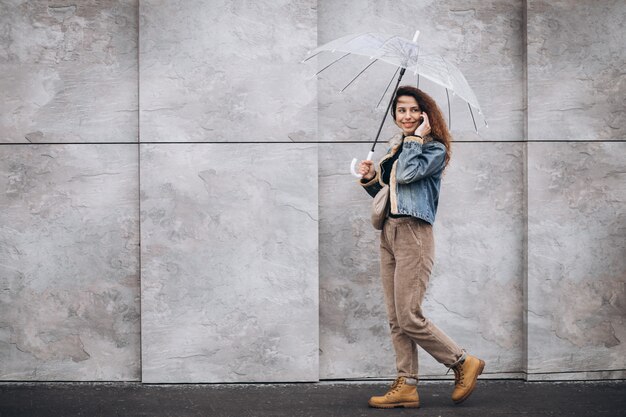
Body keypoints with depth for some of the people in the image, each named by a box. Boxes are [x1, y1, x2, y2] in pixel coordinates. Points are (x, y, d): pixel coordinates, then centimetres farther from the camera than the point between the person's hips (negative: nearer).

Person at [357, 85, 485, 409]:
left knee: (409, 317, -10)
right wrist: (370, 178, 5)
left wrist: (416, 138, -10)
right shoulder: (395, 147, 18)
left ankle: (464, 363, 6)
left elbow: (407, 174, -20)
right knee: (395, 319, 5)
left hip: (413, 234, -8)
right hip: (387, 233, 8)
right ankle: (406, 386, 8)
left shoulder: (435, 148, -3)